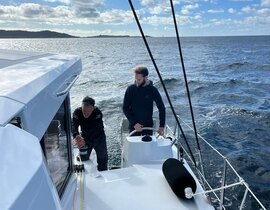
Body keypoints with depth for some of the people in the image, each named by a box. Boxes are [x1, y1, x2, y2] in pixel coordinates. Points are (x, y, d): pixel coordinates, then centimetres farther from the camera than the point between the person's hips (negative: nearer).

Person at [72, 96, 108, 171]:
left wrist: (85, 140, -50)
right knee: (83, 158, 10)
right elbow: (73, 125, -31)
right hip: (85, 138, 2)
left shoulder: (98, 113, -30)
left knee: (102, 158, 10)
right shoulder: (77, 112, -21)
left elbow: (95, 129, -37)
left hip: (98, 138, -2)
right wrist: (76, 135, -53)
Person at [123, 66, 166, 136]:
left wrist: (161, 126, -7)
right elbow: (125, 108, -5)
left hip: (148, 125, 0)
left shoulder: (152, 90, -7)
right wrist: (134, 123, -13)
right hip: (133, 126, 0)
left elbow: (161, 108, -2)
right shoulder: (131, 89, -8)